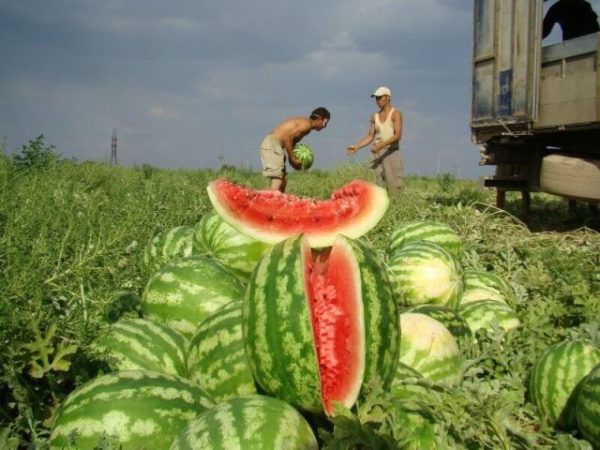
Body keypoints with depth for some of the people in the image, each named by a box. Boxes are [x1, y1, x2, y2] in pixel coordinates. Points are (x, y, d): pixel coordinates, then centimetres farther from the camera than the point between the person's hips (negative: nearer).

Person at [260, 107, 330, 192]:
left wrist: (293, 159, 5)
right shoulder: (307, 124, -10)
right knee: (277, 180, -16)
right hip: (272, 144, -10)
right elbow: (287, 137, -20)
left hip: (272, 144, 10)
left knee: (283, 180, 10)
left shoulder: (302, 122, 19)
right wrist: (293, 159, -15)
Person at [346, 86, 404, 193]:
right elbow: (370, 136, 15)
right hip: (376, 154, 5)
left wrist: (382, 144, -27)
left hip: (391, 152, -5)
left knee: (394, 187, -10)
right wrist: (356, 147, 1)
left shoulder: (395, 114, -2)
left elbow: (398, 135, -14)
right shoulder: (375, 116, 15)